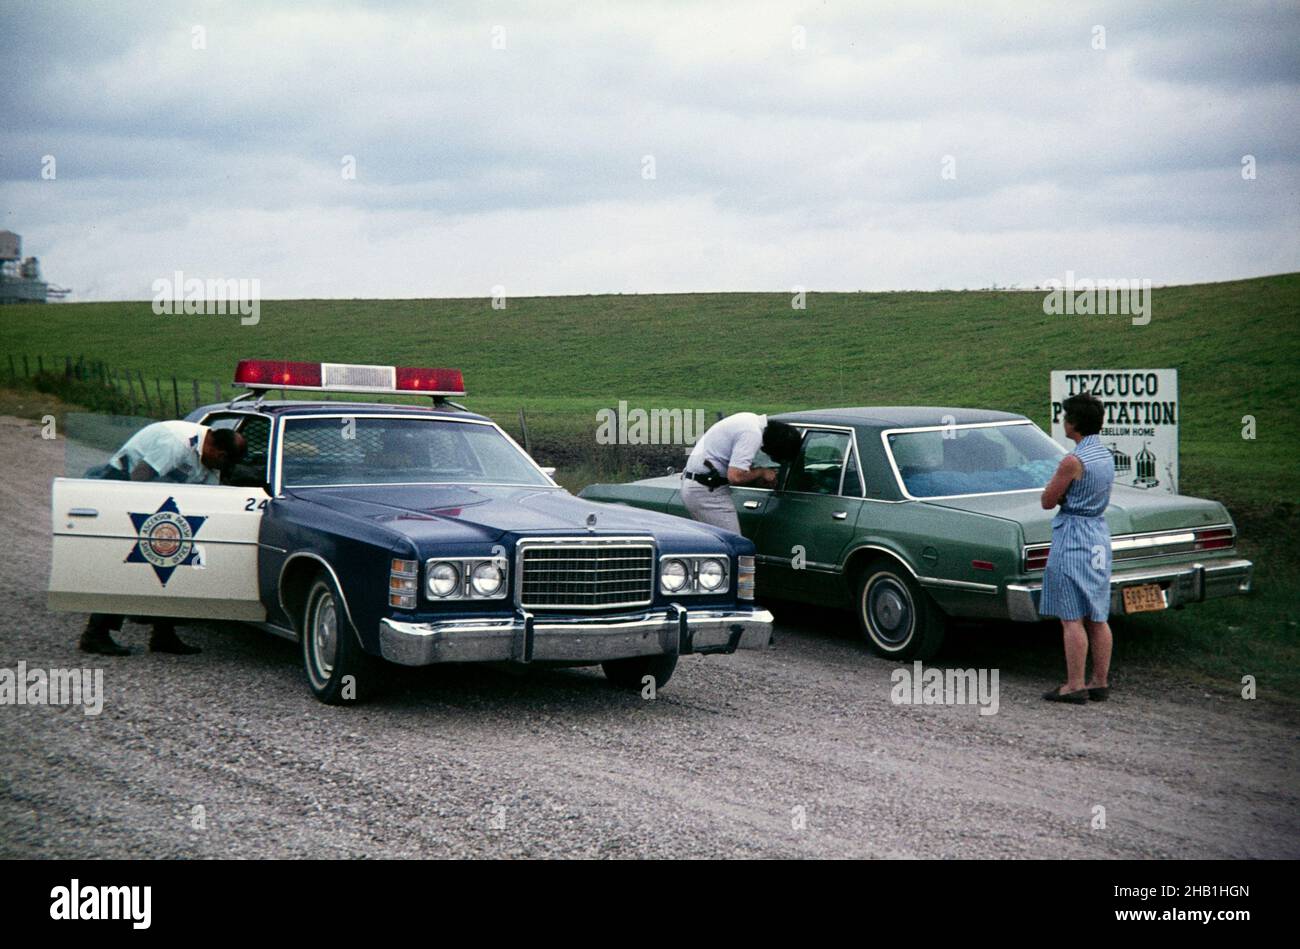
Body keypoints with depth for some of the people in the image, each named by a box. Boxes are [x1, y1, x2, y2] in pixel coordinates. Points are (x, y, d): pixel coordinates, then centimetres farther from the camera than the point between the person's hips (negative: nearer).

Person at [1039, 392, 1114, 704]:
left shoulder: (1073, 461, -18)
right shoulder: (1106, 455, 9)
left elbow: (1048, 501, -10)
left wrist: (1055, 477, 5)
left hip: (1073, 537, -9)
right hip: (1100, 535, 9)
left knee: (1072, 617, -5)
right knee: (1098, 617, 12)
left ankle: (1075, 686, -4)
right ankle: (1100, 682, 16)